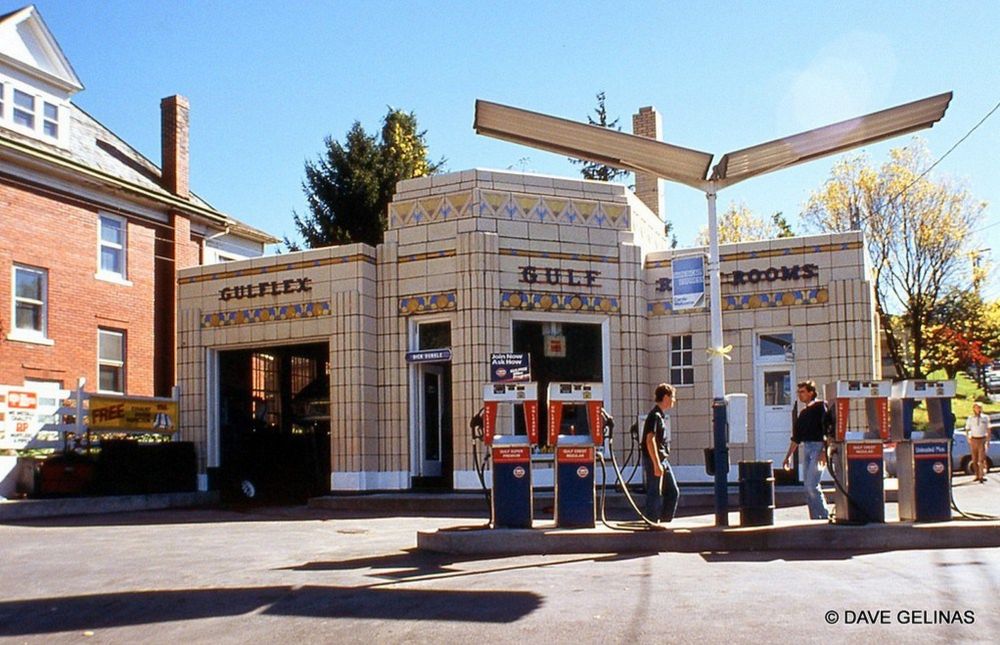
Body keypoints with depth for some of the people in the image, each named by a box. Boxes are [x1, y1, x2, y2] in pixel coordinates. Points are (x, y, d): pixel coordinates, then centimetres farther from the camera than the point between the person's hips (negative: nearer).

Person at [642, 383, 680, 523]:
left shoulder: (661, 415, 15)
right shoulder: (655, 415, -15)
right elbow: (650, 440, -22)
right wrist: (656, 464, -24)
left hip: (663, 460, 10)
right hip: (654, 460, -10)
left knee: (673, 492, 12)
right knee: (655, 494, -4)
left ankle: (665, 522, 18)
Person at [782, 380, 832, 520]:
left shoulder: (820, 406, -4)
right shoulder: (803, 412, 18)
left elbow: (827, 430, -14)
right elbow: (796, 437, 23)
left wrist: (824, 451, -22)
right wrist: (788, 455, 21)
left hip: (818, 446, -8)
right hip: (806, 447, 8)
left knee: (812, 485, -13)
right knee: (807, 486, 5)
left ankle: (824, 515, -2)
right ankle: (815, 517, 10)